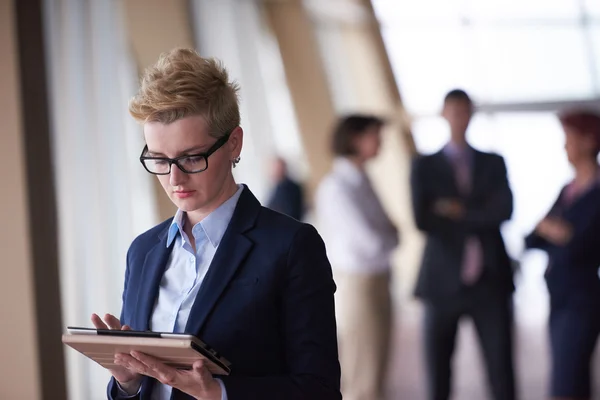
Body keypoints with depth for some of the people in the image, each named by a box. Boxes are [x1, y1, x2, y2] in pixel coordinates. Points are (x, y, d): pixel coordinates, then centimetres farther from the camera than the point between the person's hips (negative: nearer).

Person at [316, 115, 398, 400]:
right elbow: (371, 243, -22)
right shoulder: (336, 187, -18)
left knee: (373, 376, 14)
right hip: (356, 286, -9)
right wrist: (393, 237, -1)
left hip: (377, 283, 9)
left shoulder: (361, 181, 9)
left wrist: (387, 235, -8)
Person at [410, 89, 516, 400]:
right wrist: (479, 218, -3)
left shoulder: (493, 163, 11)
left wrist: (460, 211, -6)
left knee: (501, 370, -3)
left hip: (490, 280, 1)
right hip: (444, 281, -1)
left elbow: (504, 210, -5)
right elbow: (423, 219, -8)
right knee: (438, 374, 4)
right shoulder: (425, 166, 6)